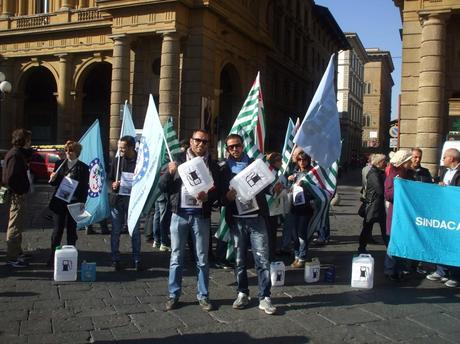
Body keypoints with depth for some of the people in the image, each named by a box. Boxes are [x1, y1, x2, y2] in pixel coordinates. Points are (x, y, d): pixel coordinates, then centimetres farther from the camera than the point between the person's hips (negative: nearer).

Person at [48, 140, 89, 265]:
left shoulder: (83, 167, 0)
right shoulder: (59, 164, 6)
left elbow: (85, 187, 1)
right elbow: (54, 183, 12)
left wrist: (82, 203, -7)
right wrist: (52, 179, -11)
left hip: (74, 203, -1)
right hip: (59, 202, 1)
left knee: (71, 230, 6)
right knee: (57, 229, 2)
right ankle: (53, 256, 9)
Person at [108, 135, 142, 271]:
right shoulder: (116, 161, 6)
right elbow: (110, 178, 16)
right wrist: (113, 185, -4)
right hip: (117, 200, 3)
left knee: (135, 232, 4)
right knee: (115, 231, 7)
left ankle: (136, 260, 15)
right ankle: (115, 259, 17)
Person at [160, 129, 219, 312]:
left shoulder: (211, 164, 6)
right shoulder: (178, 159, 5)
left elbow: (218, 190, 3)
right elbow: (162, 187, 3)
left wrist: (207, 196, -17)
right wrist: (169, 172, -16)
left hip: (201, 216, 0)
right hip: (179, 214, 0)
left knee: (202, 259, 6)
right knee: (176, 257, 6)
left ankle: (203, 296, 18)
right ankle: (173, 295, 17)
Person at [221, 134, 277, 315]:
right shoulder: (224, 171, 9)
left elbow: (267, 188, 9)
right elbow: (222, 199, 7)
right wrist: (228, 197, -15)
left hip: (256, 218, -1)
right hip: (236, 220, 1)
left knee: (262, 259, -5)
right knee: (240, 260, 9)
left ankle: (264, 298, 2)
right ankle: (242, 294, 22)